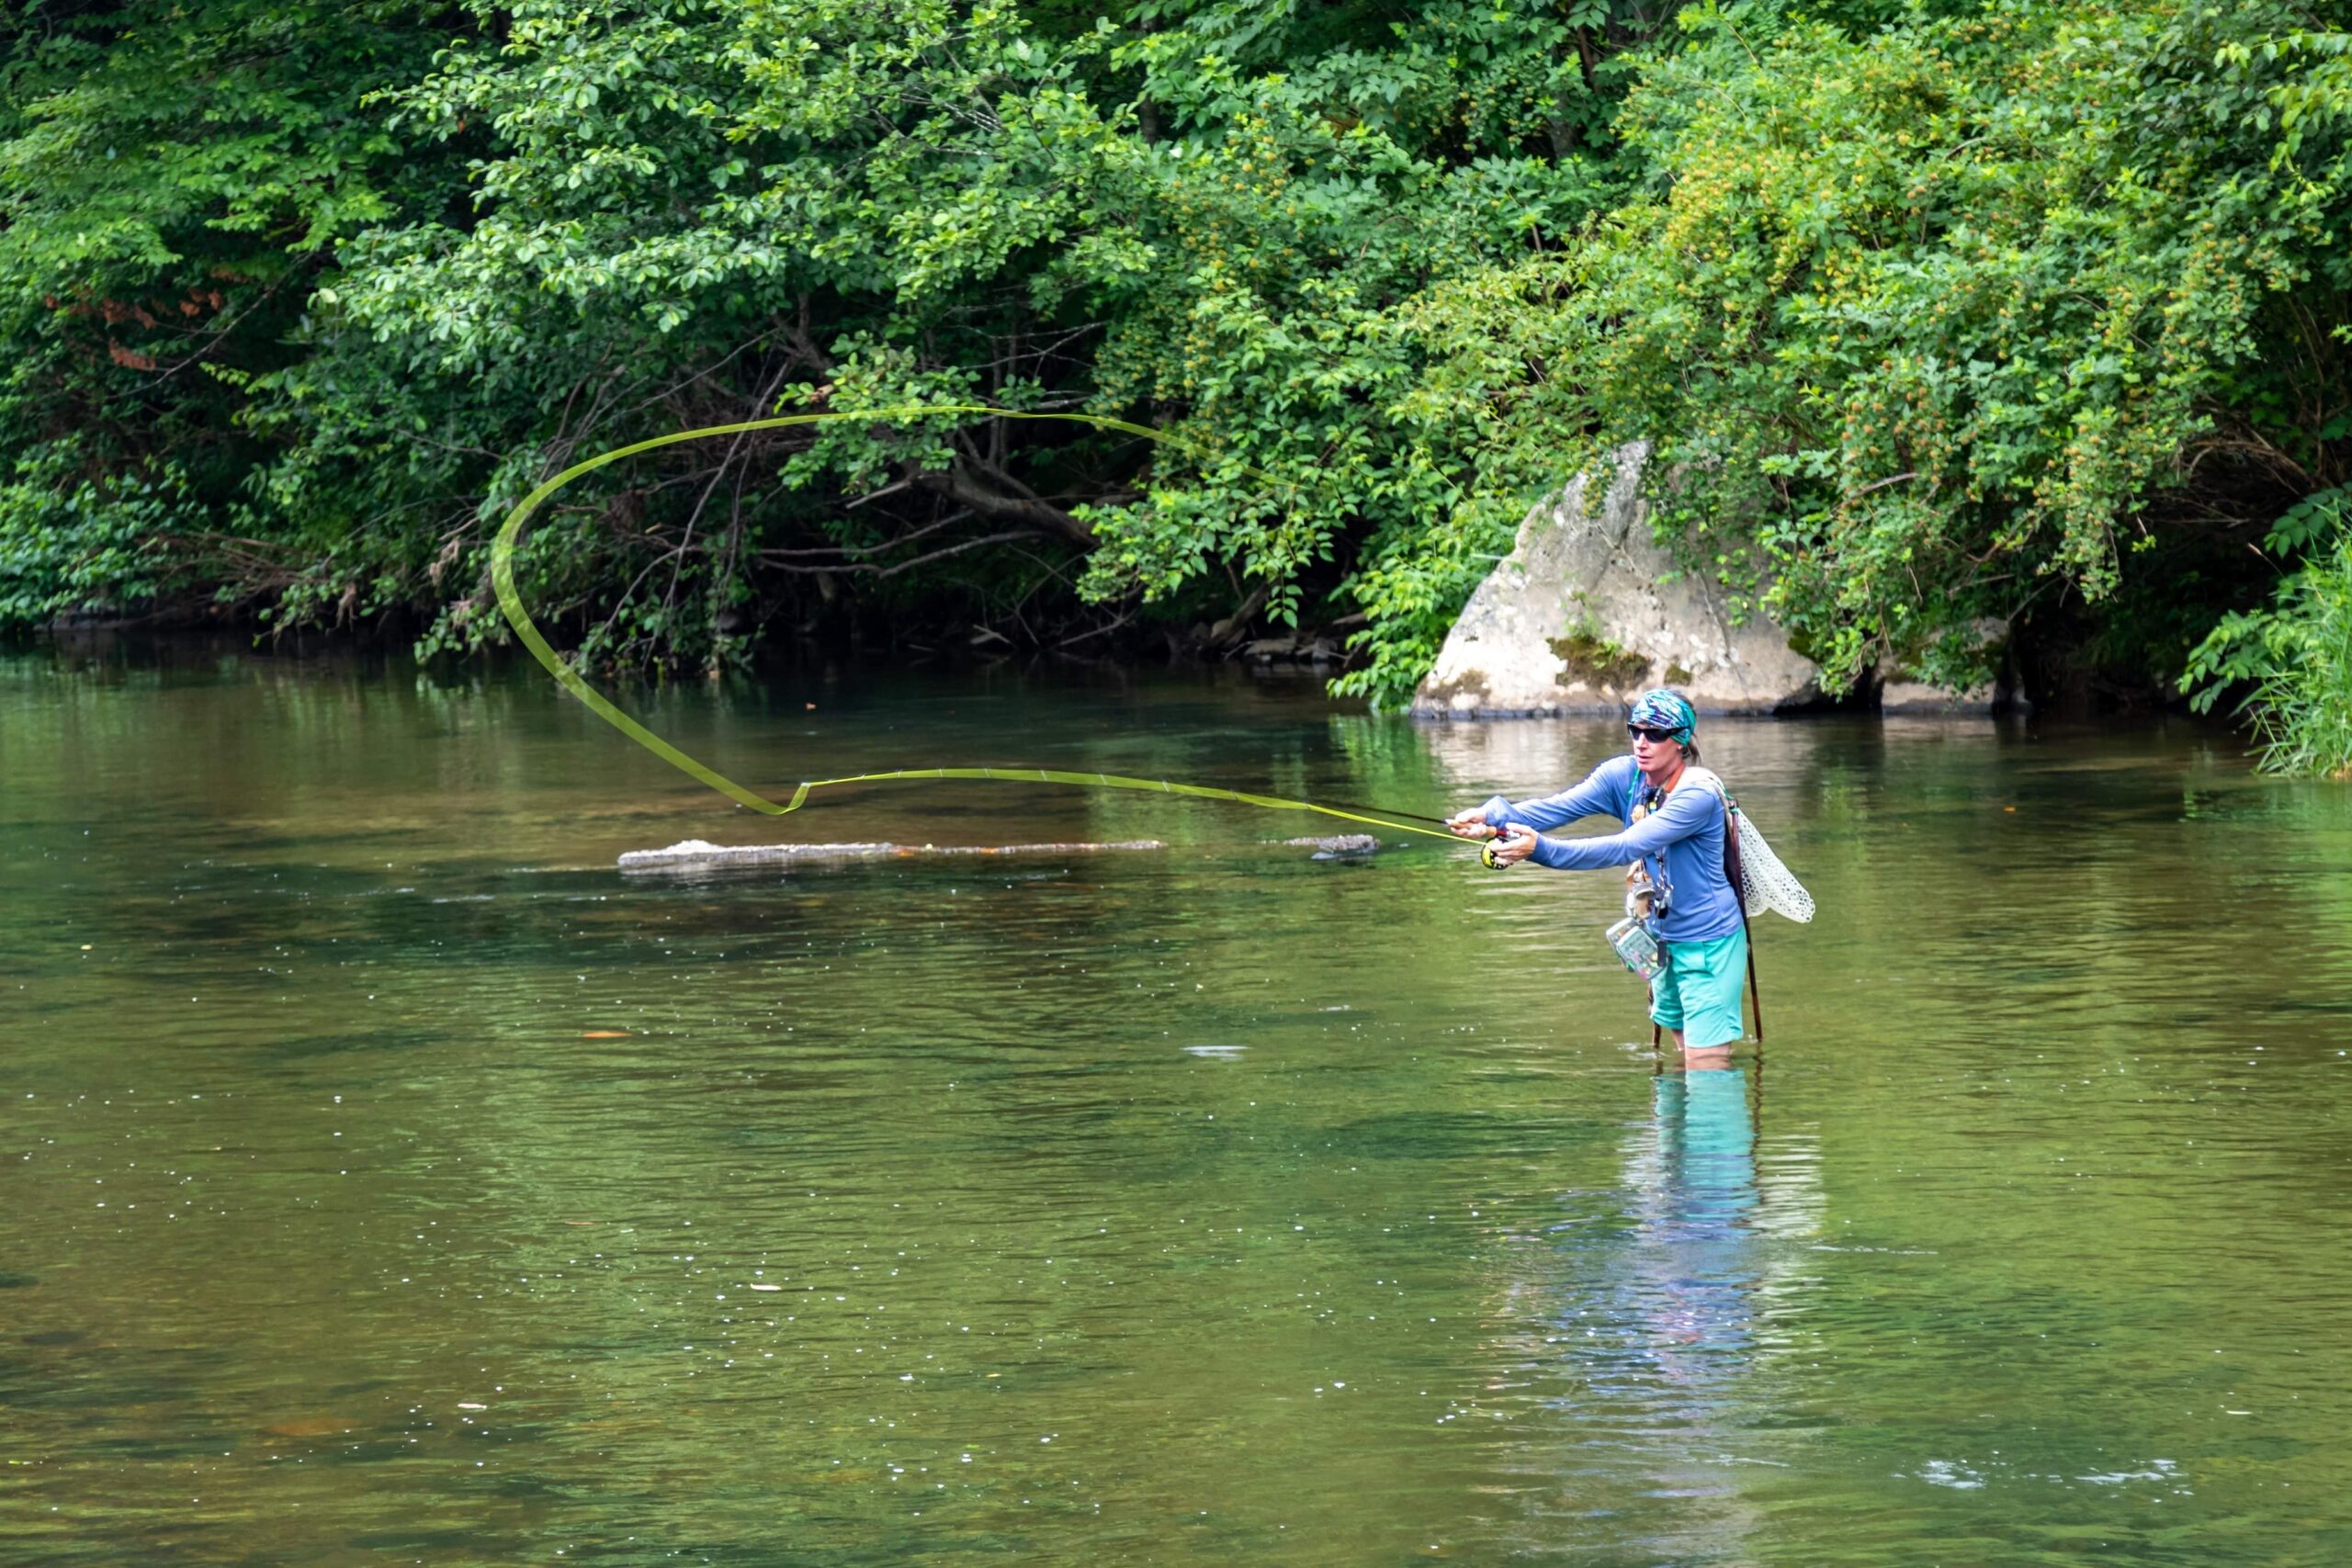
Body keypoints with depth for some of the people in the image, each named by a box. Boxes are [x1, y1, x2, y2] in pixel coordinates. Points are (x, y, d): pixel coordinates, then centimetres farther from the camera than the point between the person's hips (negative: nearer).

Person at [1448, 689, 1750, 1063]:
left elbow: (1626, 847, -35)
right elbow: (1560, 806, -20)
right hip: (1663, 935, 7)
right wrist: (1495, 817, -38)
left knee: (1706, 1068, -8)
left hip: (1707, 941, -7)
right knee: (1683, 1062, 18)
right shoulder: (1625, 776, -4)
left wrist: (1541, 849, -44)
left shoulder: (1699, 794, -24)